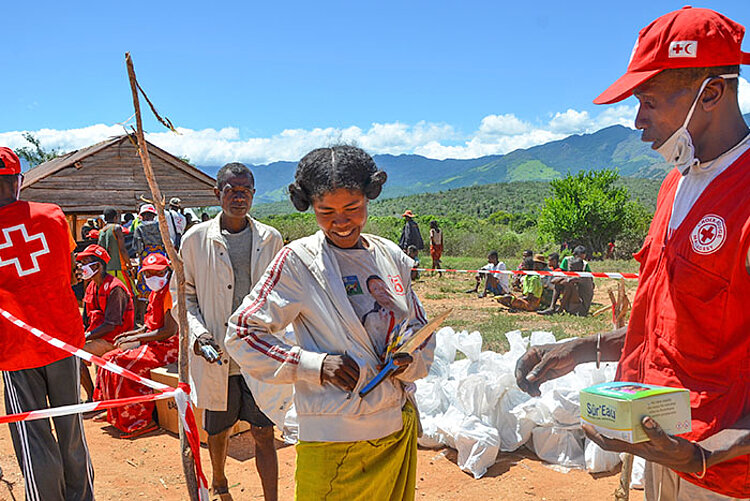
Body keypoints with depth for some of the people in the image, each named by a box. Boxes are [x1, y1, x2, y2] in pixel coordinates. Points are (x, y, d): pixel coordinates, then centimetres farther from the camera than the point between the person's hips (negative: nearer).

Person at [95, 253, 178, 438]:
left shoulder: (171, 293, -16)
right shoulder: (155, 293, 16)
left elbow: (169, 331, -22)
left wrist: (135, 338, -16)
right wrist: (131, 333, 7)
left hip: (168, 346, -10)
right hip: (154, 343, 10)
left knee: (124, 366, -22)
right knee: (110, 359, 5)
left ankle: (142, 421, -13)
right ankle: (114, 413, 15)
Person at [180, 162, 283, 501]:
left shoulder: (270, 239, 2)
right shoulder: (196, 239, -2)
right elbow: (184, 294, 5)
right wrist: (198, 331, -11)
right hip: (215, 354, 0)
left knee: (264, 434, 2)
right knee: (217, 430, 17)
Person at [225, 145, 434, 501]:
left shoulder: (391, 256, 5)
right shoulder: (299, 261, -9)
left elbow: (420, 327, 14)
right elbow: (242, 334, -9)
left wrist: (410, 358, -8)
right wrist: (315, 365, -18)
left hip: (402, 427, 5)